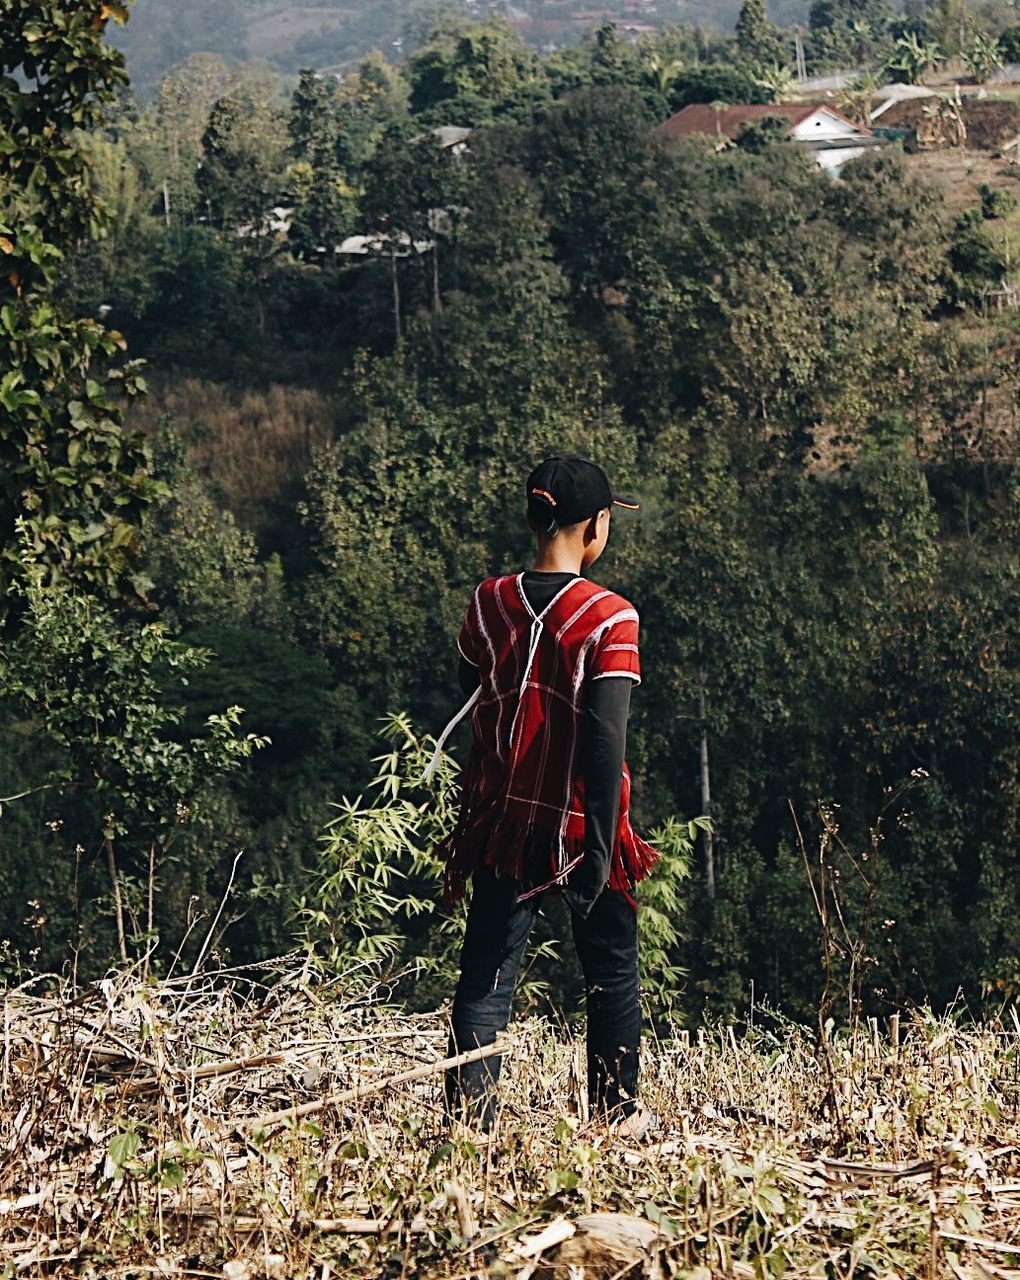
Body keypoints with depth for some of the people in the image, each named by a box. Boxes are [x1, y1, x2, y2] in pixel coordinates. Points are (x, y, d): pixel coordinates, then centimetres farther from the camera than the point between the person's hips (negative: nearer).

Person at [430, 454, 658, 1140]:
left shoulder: (489, 603, 0)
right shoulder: (610, 618, -13)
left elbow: (474, 714, 9)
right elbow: (607, 738, -18)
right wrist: (601, 846, -18)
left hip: (501, 820, 3)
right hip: (580, 823, -3)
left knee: (487, 974, 5)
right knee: (613, 971, 16)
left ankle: (468, 1116, -5)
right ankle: (618, 1113, 27)